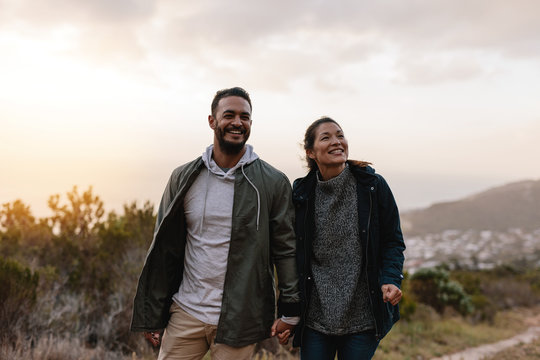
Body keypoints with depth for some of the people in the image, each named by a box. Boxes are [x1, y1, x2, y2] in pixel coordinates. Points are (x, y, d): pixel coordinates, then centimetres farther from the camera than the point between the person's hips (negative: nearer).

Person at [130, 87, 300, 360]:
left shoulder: (273, 183, -3)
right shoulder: (184, 178, 3)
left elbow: (286, 248, 0)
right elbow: (163, 249, 6)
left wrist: (289, 311, -2)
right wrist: (151, 316, 5)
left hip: (238, 322, -2)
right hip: (185, 313, 2)